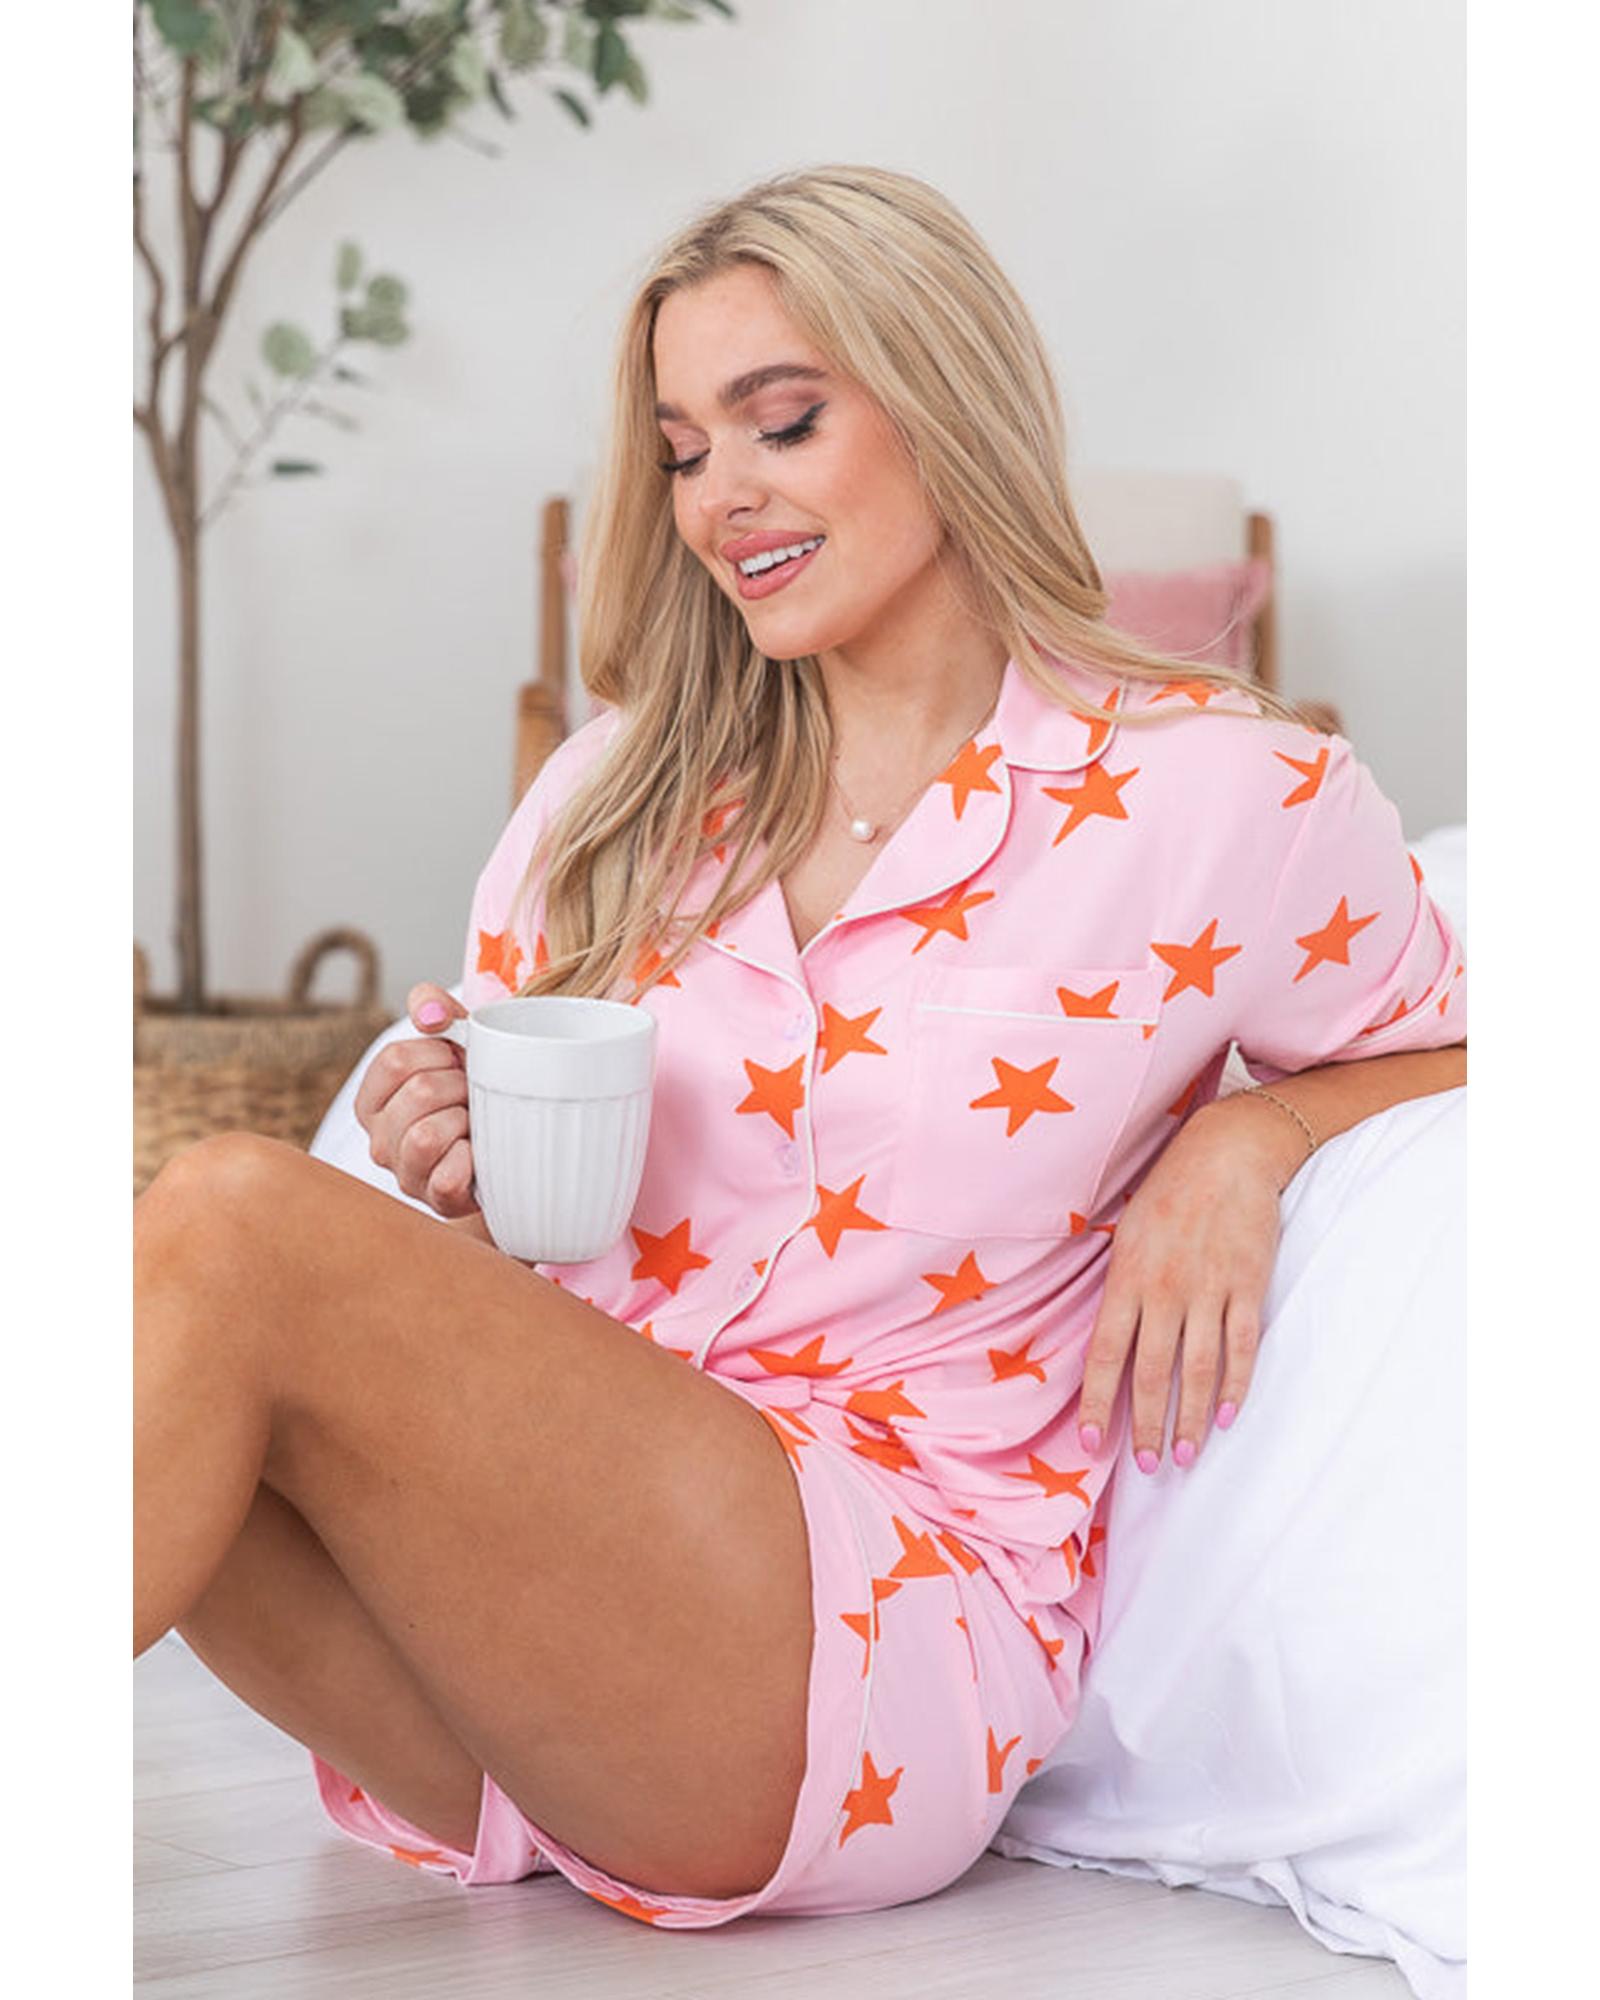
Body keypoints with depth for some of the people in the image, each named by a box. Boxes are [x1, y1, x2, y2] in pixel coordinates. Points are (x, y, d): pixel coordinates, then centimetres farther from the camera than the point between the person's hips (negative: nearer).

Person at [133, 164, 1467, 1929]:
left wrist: (1244, 1141, -3)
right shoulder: (613, 796, 17)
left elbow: (1448, 1061, 19)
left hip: (890, 1626, -4)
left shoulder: (1220, 792, 5)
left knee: (233, 1227, -27)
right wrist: (458, 1180, -3)